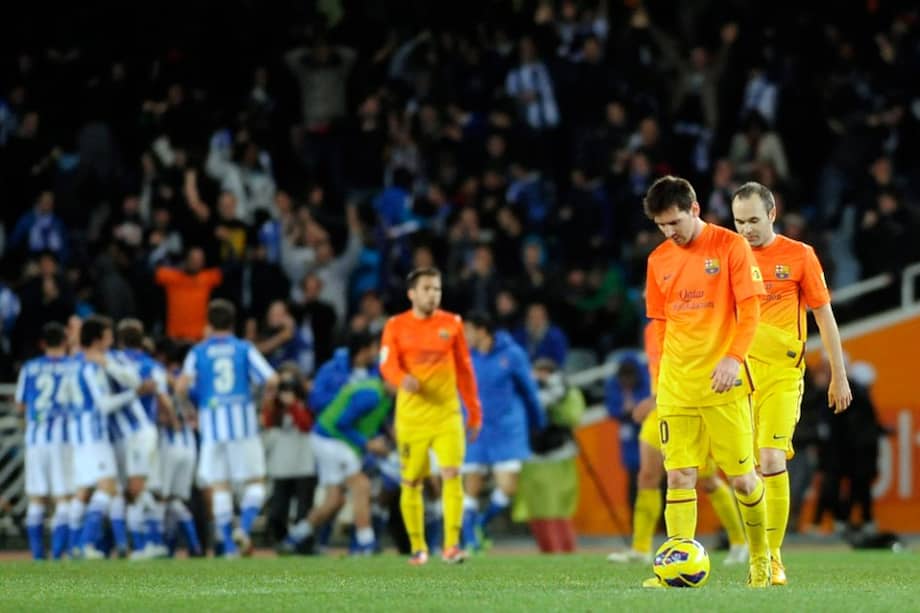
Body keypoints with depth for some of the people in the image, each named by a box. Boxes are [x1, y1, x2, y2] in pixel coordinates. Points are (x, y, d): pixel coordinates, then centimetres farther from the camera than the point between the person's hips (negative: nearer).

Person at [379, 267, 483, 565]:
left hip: (447, 414, 0)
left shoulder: (452, 324, 6)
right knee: (411, 482, 4)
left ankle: (452, 545, -15)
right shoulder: (396, 326, 2)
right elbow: (387, 364, -10)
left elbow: (464, 369, 11)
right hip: (411, 415, 0)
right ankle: (418, 547, 18)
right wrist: (403, 379, -33)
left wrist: (474, 412, 10)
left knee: (452, 473, -15)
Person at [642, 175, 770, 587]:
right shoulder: (659, 260, 11)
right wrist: (658, 378, 12)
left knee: (742, 477, 1)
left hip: (723, 383, -4)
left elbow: (749, 310, -7)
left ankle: (761, 560, 20)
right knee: (679, 477, -5)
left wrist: (734, 358, -20)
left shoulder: (731, 247, -3)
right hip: (676, 388, 4)